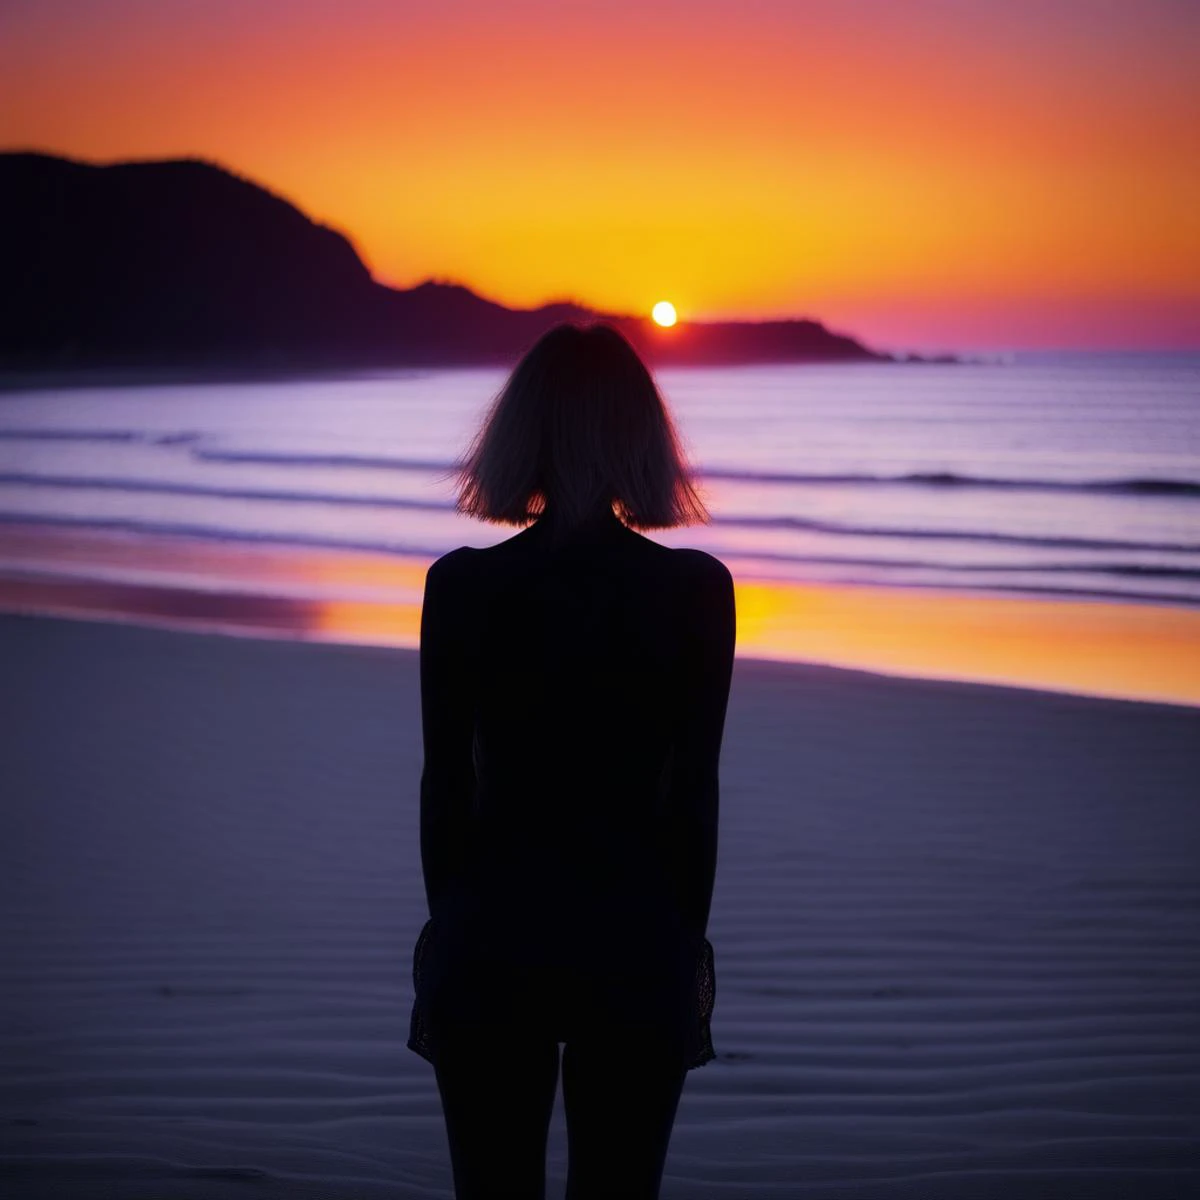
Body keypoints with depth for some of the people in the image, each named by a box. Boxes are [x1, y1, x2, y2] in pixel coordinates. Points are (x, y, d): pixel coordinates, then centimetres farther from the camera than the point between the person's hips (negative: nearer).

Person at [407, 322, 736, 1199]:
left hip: (493, 935, 0)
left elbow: (445, 784, -1)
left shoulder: (462, 586, -6)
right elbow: (693, 788, -3)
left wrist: (452, 925, 10)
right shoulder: (697, 591, -7)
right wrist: (688, 937, 8)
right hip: (635, 936, 0)